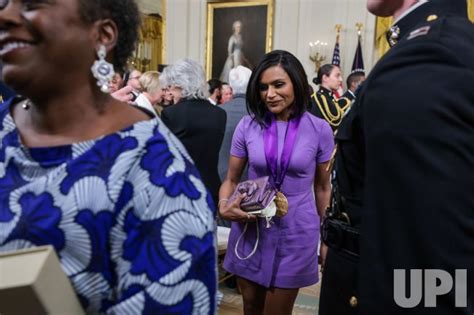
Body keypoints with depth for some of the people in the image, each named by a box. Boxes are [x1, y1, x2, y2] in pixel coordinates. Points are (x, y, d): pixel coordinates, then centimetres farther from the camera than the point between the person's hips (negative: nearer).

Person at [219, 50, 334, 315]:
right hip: (250, 229, 2)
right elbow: (231, 179, 4)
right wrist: (224, 206, -17)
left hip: (296, 232, -1)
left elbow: (322, 187, 3)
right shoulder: (248, 125, -4)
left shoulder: (319, 129, -6)